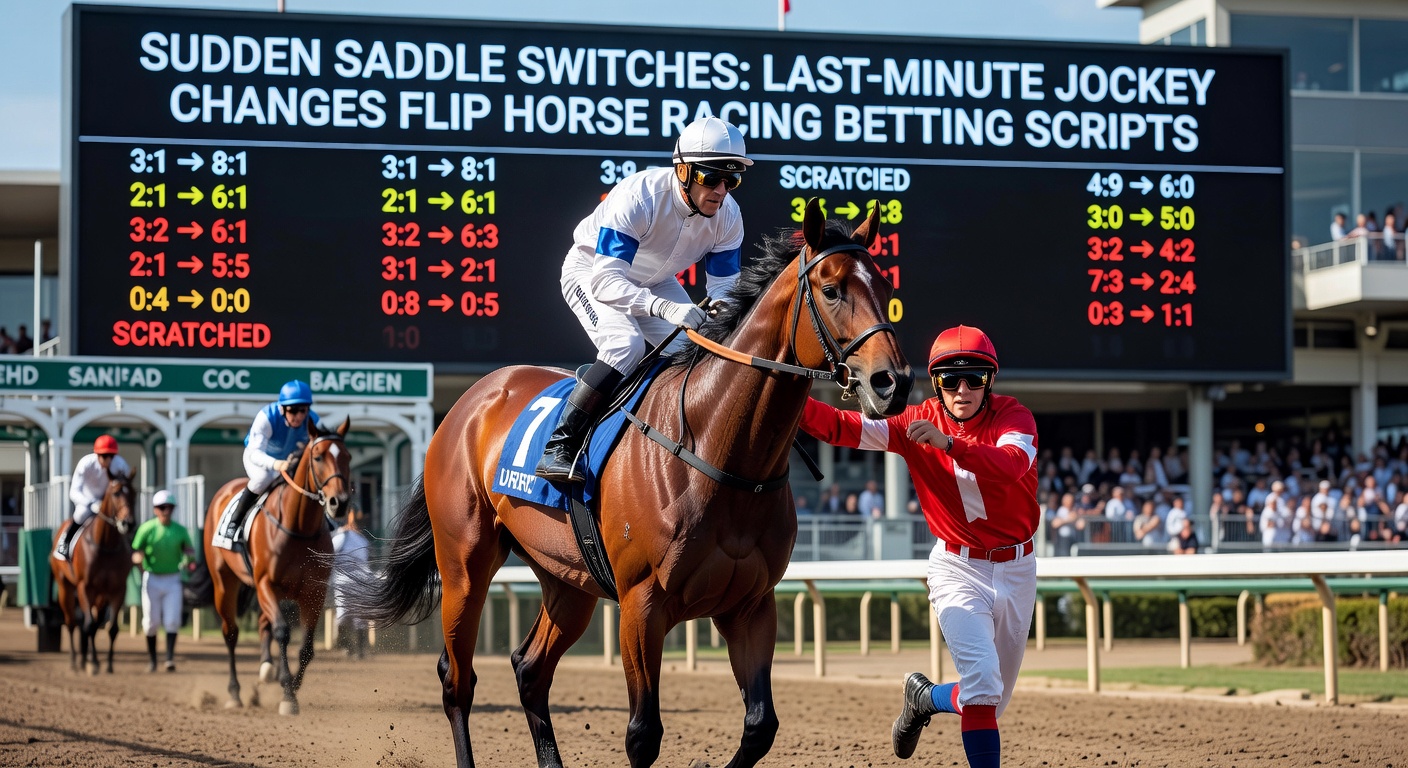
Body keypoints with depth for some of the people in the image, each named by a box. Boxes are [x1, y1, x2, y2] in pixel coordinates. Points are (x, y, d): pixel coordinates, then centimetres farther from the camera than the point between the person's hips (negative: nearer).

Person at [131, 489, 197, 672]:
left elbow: (189, 549, 8)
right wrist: (138, 559, -27)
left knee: (172, 620, -8)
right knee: (151, 621, 6)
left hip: (172, 580, 1)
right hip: (152, 579, -1)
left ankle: (170, 657, -8)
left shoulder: (180, 530, -1)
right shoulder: (146, 529, -7)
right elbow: (136, 551, -5)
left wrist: (190, 559, -14)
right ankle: (152, 659, 20)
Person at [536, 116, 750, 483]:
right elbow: (606, 280, -43)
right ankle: (559, 446, -27)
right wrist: (665, 308, -59)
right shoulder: (638, 197, -37)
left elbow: (724, 286, -11)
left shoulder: (728, 216, -18)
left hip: (655, 283, 6)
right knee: (626, 344, -31)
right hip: (592, 271, -6)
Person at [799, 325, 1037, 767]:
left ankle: (924, 698, 42)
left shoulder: (1013, 416, -13)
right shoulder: (917, 422, -9)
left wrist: (949, 443, -52)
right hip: (957, 569, -2)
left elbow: (1012, 464, -36)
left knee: (993, 701, 14)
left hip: (1016, 568, 2)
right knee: (981, 680, -22)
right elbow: (844, 428, -20)